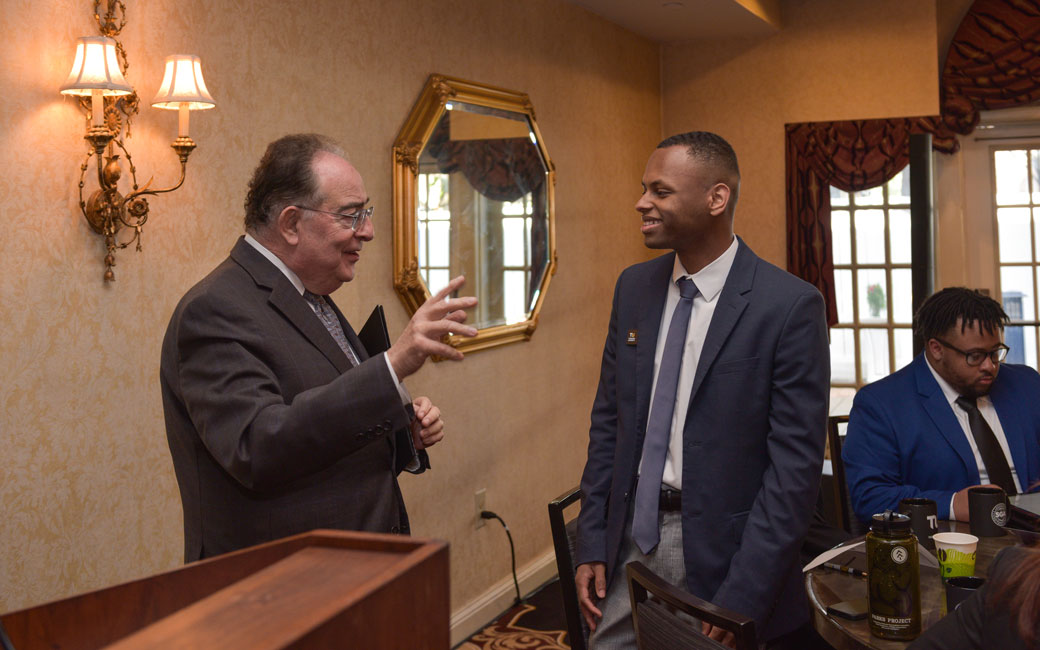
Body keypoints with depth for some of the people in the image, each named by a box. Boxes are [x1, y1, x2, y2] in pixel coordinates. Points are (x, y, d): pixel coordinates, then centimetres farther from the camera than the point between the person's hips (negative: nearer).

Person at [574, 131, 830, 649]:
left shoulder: (789, 305, -14)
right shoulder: (634, 287, 4)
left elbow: (796, 462, -14)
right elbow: (608, 418, 9)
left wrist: (741, 600, -17)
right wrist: (592, 544, 4)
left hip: (719, 549, -4)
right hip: (631, 540, 5)